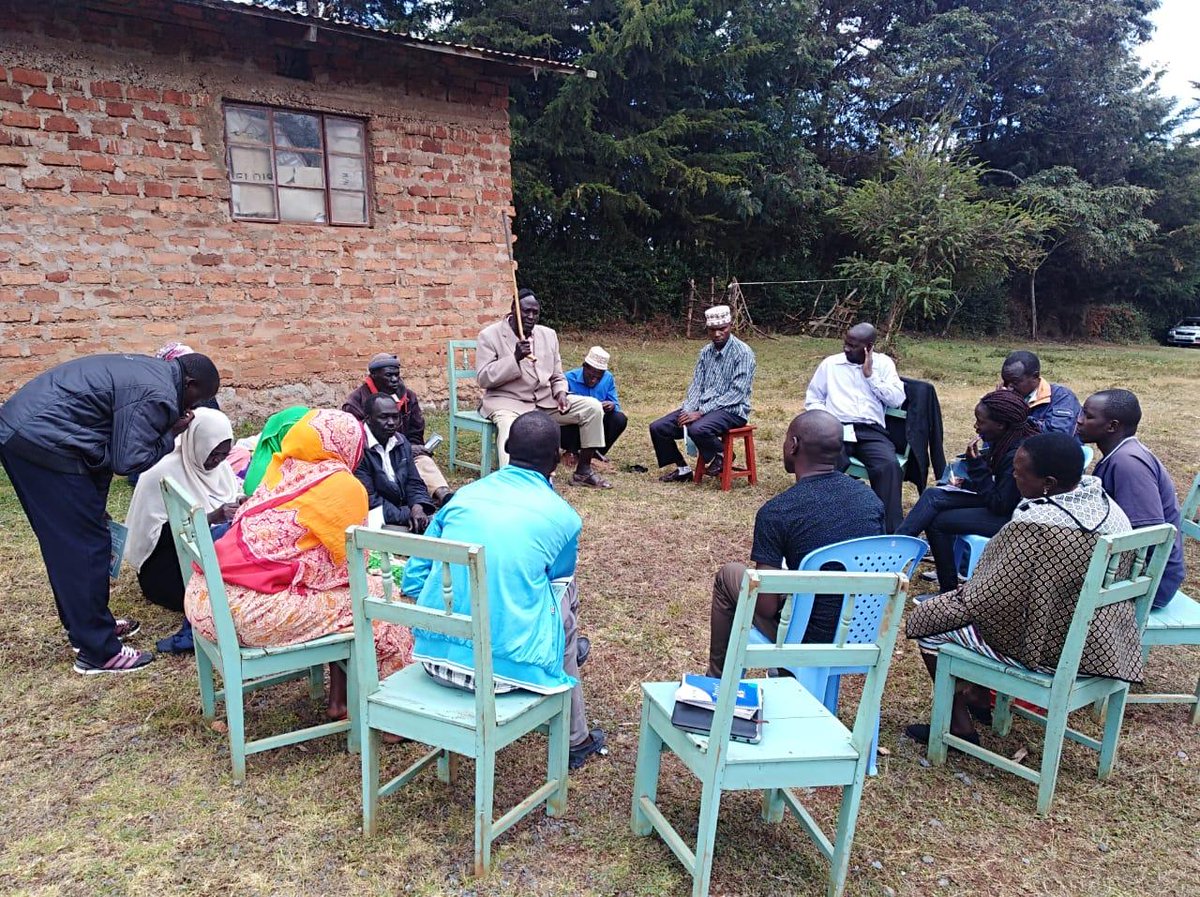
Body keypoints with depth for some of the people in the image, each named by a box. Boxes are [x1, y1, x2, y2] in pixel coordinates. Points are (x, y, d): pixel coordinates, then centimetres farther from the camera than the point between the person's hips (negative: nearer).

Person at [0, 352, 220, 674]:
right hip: (43, 442, -11)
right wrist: (171, 434, -2)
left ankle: (84, 626, 33)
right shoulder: (157, 394, -14)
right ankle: (98, 653, 6)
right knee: (88, 545, -3)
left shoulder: (147, 369, 16)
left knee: (66, 544, 20)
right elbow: (127, 461, -16)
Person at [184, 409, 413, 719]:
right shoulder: (344, 487, -7)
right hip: (251, 614, -8)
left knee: (342, 593, 20)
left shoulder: (280, 471, 12)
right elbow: (352, 563, -1)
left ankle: (340, 699, 25)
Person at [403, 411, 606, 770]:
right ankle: (575, 739, 36)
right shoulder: (563, 517, -1)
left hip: (433, 653, 4)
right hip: (506, 664, -4)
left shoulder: (464, 495, 7)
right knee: (566, 594, 23)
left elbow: (413, 579, 10)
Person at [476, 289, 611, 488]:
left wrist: (561, 393, -8)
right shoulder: (489, 335, -5)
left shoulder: (548, 335, 12)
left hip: (546, 402, 6)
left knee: (592, 406, -7)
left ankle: (583, 471, 3)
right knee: (509, 425, -40)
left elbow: (557, 376, 17)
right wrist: (515, 357, -24)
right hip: (507, 402, -5)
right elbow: (483, 379, -12)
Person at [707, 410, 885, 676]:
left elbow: (766, 607, -19)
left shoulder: (776, 512, -20)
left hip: (810, 639, -5)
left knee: (728, 575, 18)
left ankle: (718, 681, 34)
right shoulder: (870, 497, -3)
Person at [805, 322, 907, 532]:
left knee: (889, 465, -31)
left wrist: (870, 374, -1)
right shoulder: (830, 363, 16)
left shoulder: (884, 363, 15)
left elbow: (897, 400, 4)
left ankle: (891, 530, -24)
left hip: (871, 431, 0)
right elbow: (812, 399, 16)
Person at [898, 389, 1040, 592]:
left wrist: (976, 463, -25)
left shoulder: (1020, 454, -27)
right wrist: (967, 483, 1)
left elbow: (1000, 505, -23)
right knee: (932, 496, -4)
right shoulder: (1007, 439, 0)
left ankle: (949, 591, 5)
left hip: (1011, 516, -9)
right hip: (1002, 501, 9)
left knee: (938, 522, -10)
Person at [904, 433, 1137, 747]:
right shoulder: (1107, 505, -3)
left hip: (1049, 648, -9)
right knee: (962, 594, 24)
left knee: (928, 617, 4)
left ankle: (959, 724, 16)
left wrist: (961, 595, -2)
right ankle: (979, 696, 34)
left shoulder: (1036, 526, -31)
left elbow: (995, 598, -23)